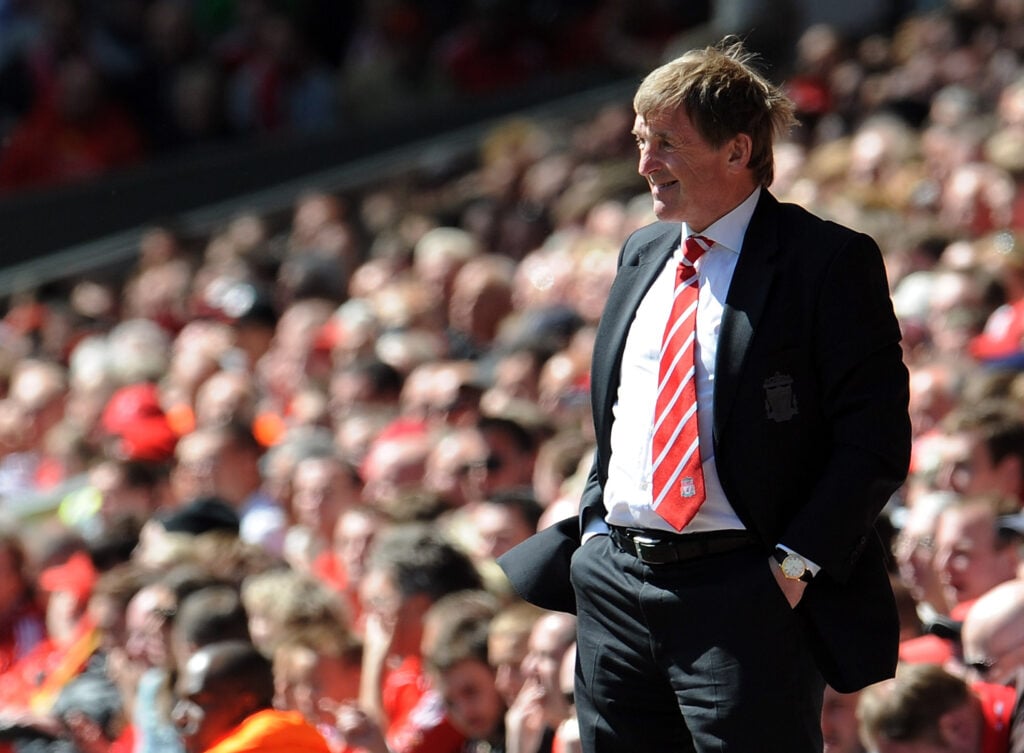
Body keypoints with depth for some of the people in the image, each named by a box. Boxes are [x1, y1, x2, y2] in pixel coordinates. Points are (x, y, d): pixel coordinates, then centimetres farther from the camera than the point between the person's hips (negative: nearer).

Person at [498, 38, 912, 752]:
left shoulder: (828, 261, -7)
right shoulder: (642, 253, 16)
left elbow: (876, 440, -11)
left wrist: (795, 563, -16)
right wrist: (595, 528, 12)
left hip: (745, 597, -7)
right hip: (616, 584, 7)